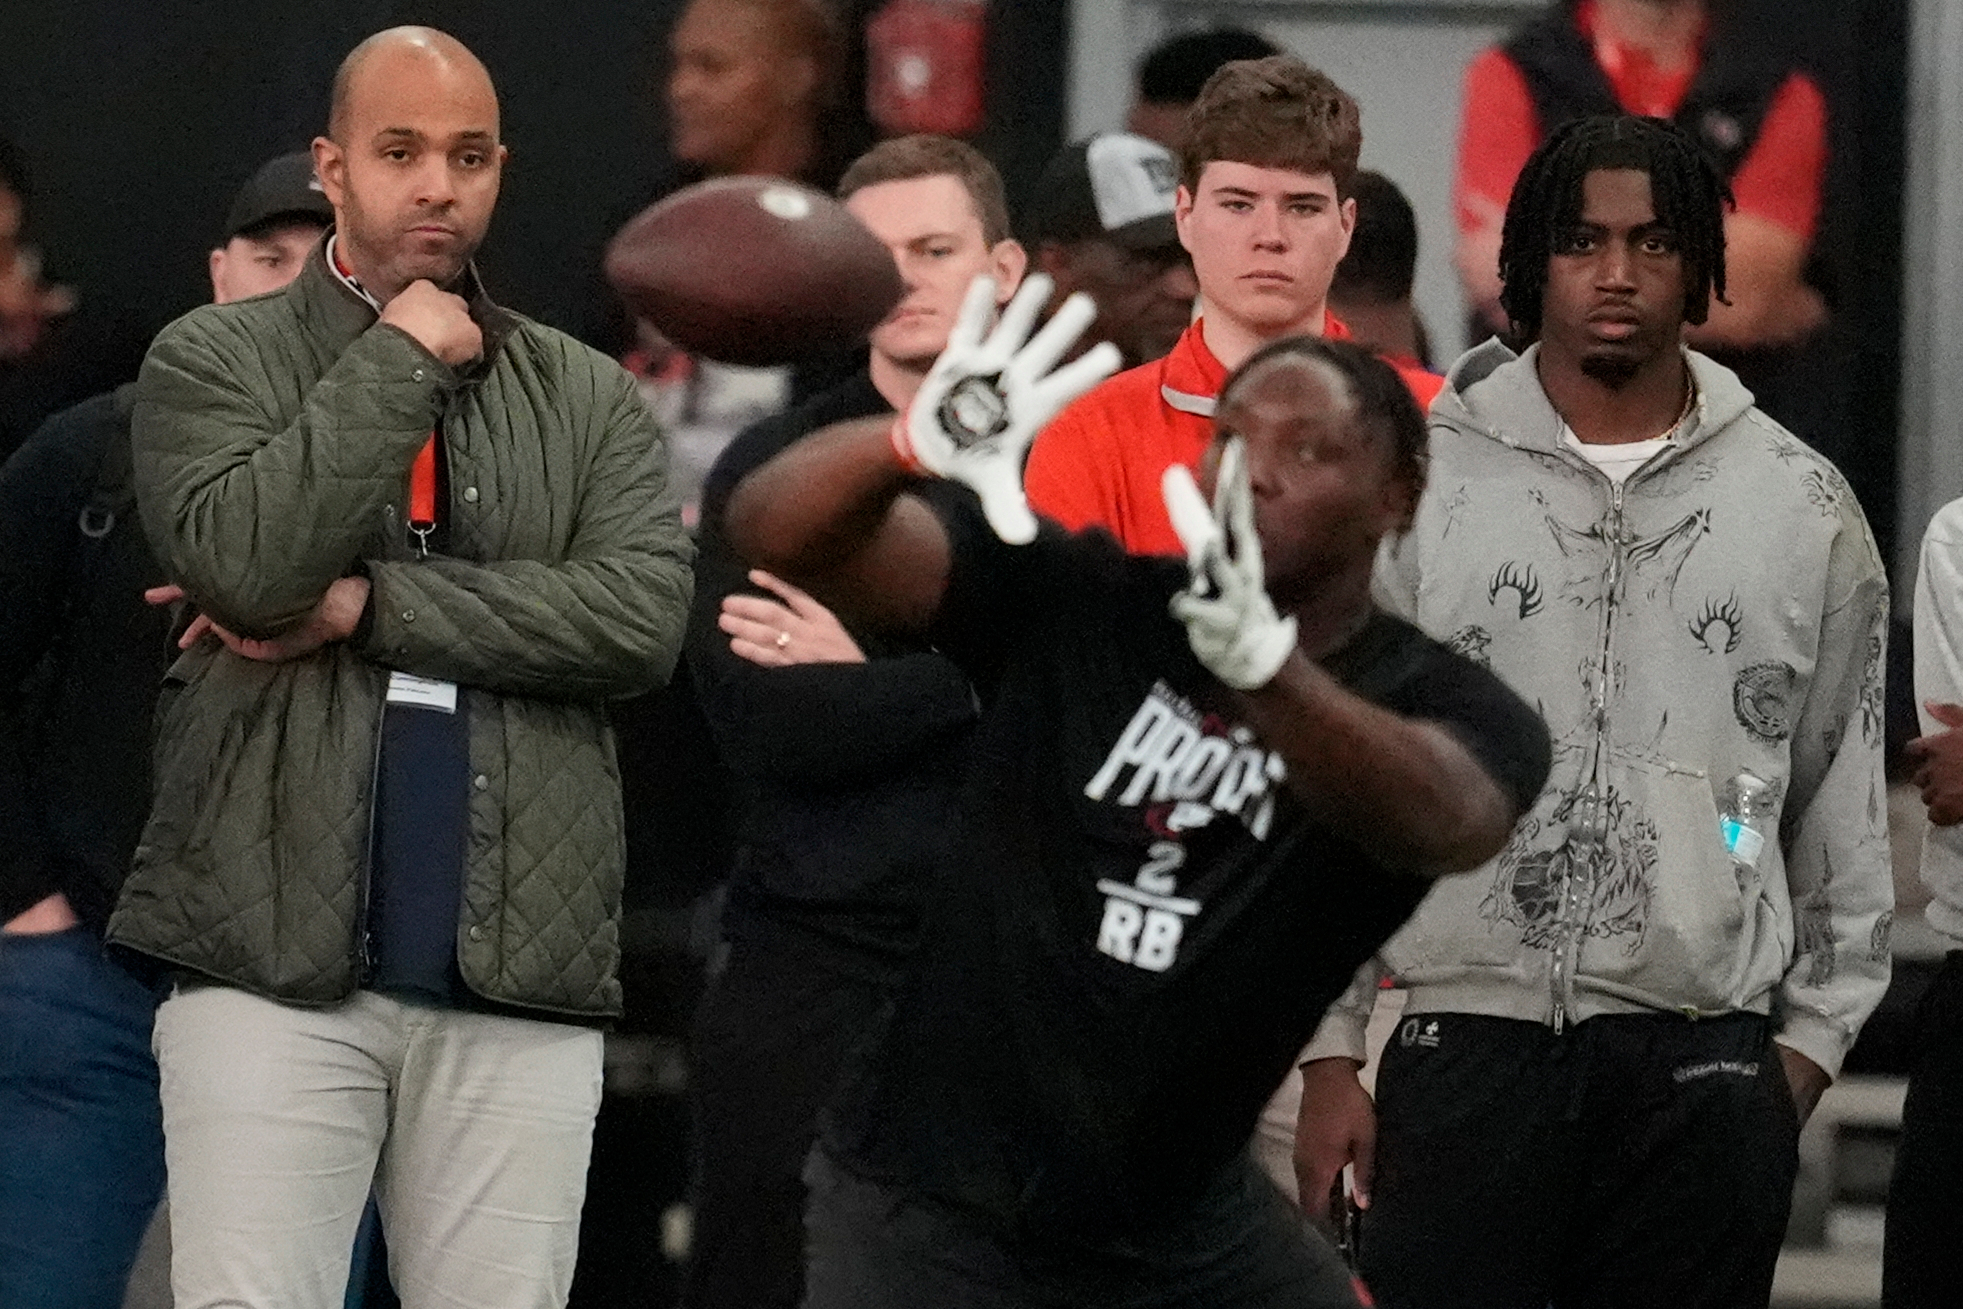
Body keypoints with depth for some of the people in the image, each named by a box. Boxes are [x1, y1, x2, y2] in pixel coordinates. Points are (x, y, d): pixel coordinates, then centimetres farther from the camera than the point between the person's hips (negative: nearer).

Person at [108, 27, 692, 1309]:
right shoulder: (213, 361, 7)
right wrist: (399, 363, -5)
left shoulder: (587, 396, 13)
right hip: (272, 960, -2)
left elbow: (645, 615, -2)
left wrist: (375, 606, -7)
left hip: (519, 968, 2)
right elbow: (244, 561, -11)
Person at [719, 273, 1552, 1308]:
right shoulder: (1064, 598, -6)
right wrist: (918, 441, -40)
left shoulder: (1451, 713, -8)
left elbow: (1439, 824, -33)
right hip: (932, 1213, -2)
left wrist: (1265, 667, -53)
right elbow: (776, 531, -17)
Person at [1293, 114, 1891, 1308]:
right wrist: (1330, 1053, 2)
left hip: (1702, 1066, 1)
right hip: (1465, 1041, -1)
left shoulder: (1802, 506, 8)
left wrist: (1809, 1044, 8)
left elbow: (1844, 809, 14)